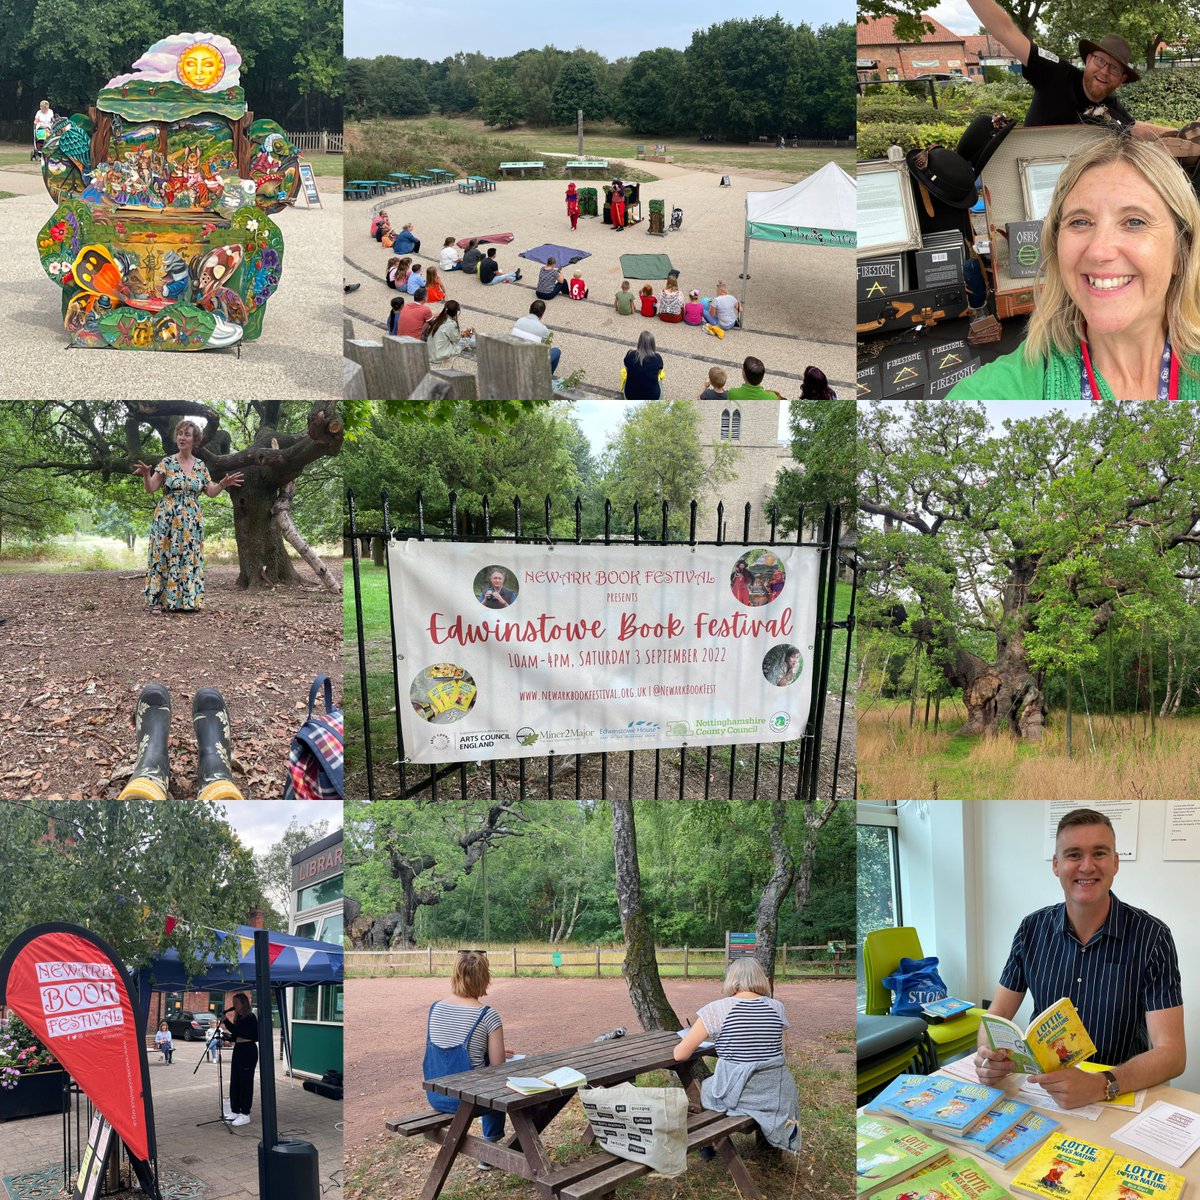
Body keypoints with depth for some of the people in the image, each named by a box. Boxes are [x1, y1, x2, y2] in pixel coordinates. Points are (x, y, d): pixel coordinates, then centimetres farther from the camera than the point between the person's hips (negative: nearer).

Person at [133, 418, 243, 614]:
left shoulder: (200, 466, 8)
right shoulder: (167, 462, -2)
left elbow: (211, 492, 12)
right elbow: (150, 488, -6)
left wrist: (223, 484, -6)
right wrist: (146, 474, -25)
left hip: (192, 520, 3)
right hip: (167, 518, -3)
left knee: (190, 558, 3)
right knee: (164, 556, -3)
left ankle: (186, 599, 10)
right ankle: (158, 600, 2)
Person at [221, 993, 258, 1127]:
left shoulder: (250, 1018, -15)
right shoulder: (238, 1018, 11)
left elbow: (239, 1032, -24)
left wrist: (226, 1021, -24)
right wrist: (228, 1037, 0)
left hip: (248, 1051, -9)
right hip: (238, 1050, 9)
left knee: (245, 1082, -3)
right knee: (235, 1082, 11)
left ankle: (245, 1114, 3)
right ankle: (236, 1112, 19)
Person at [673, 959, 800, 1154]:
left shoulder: (716, 1010, -11)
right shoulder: (776, 1007, -1)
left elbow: (680, 1055, -8)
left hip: (735, 1096, -3)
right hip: (777, 1095, 3)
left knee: (705, 1087, 30)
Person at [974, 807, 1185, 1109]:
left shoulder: (1151, 937, -9)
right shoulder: (1033, 929, 2)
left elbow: (1171, 1053, -15)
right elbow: (998, 1014, 5)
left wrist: (1100, 1085, -33)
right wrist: (988, 1055, -20)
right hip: (1041, 1085, 3)